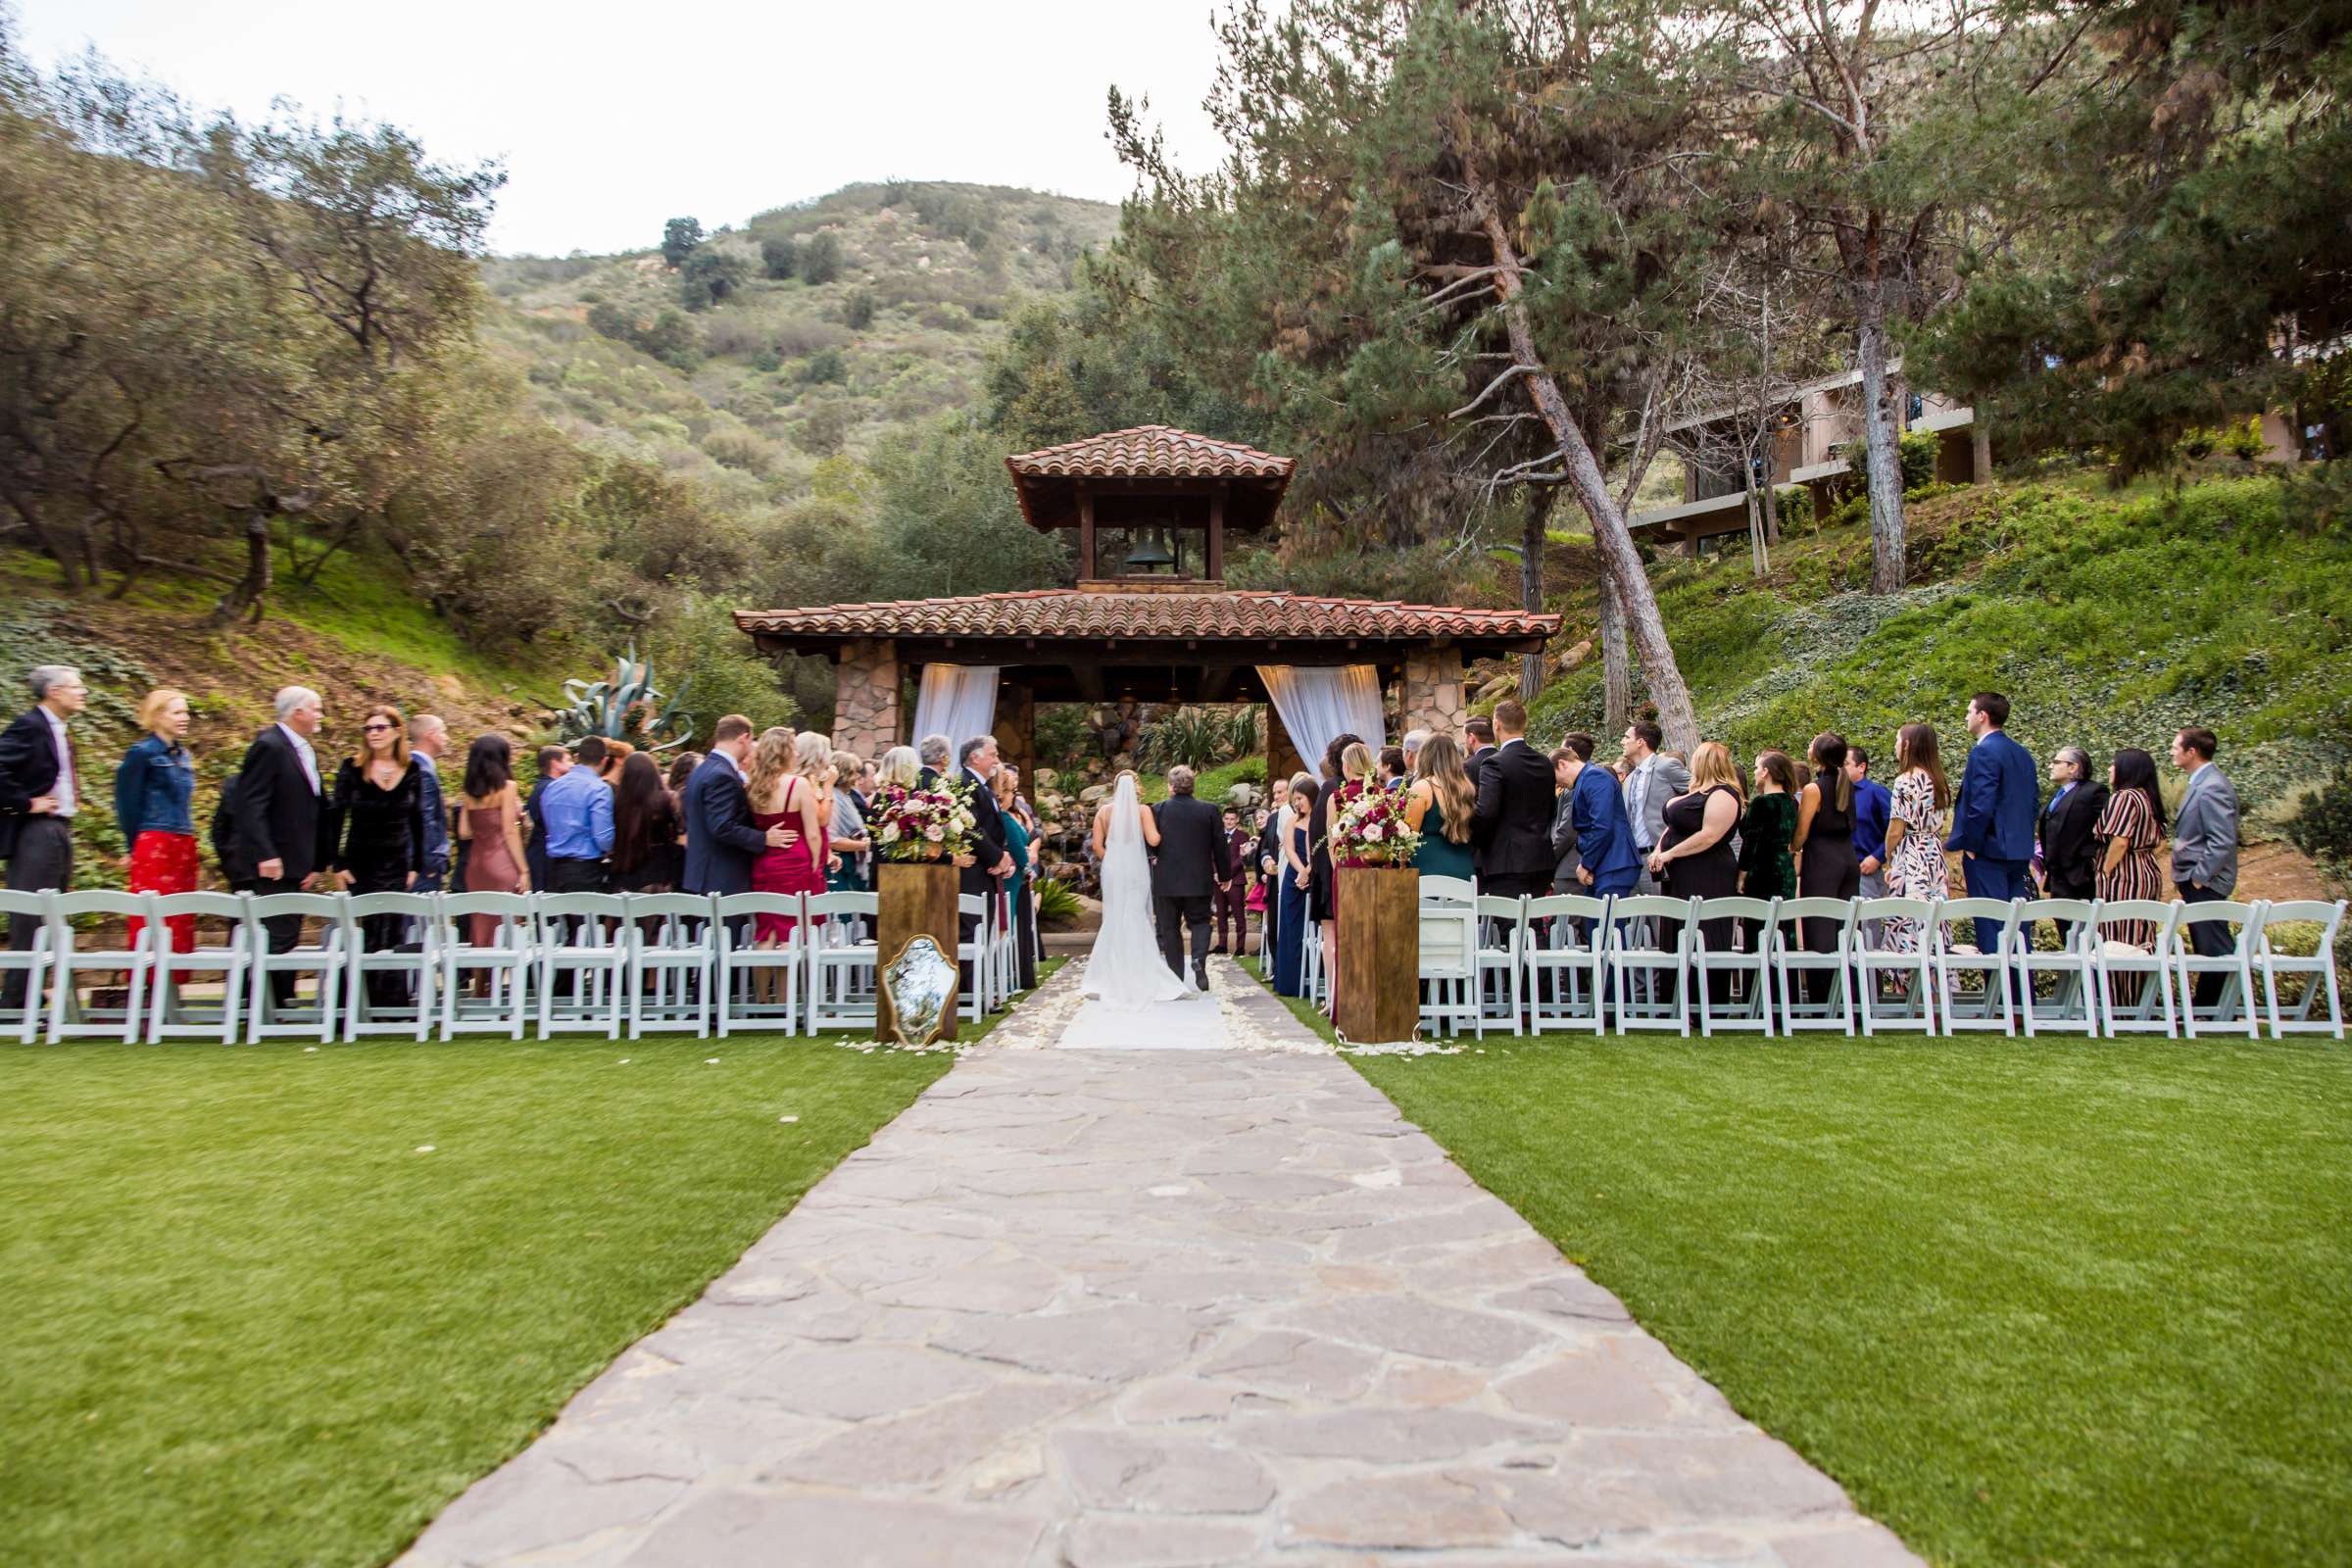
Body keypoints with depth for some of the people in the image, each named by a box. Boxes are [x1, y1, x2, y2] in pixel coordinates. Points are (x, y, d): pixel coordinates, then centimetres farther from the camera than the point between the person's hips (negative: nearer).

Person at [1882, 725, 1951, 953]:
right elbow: (1938, 825, 15)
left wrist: (1890, 864, 2)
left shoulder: (1906, 781, -11)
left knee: (1908, 927, -7)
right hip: (1936, 858, 8)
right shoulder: (1937, 781, 12)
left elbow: (1895, 831, -11)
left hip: (1910, 859, -8)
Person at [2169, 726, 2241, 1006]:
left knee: (2214, 949, -5)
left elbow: (2223, 841, -24)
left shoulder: (2211, 788, -19)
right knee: (2206, 949, 16)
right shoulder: (2200, 783, 13)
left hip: (2204, 885, -10)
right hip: (2196, 881, 10)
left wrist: (2199, 876, -18)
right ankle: (2205, 1008, 24)